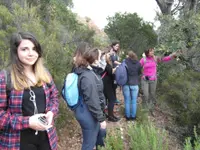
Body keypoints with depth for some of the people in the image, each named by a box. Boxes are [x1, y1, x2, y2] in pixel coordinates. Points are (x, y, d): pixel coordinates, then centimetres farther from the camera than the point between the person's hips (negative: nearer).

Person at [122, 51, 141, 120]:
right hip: (135, 84, 1)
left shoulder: (125, 62, -10)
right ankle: (133, 116, 22)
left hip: (126, 84, -1)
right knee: (134, 101, 13)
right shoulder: (138, 63, -5)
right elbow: (139, 73, 7)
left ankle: (128, 116, 20)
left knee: (127, 101, 11)